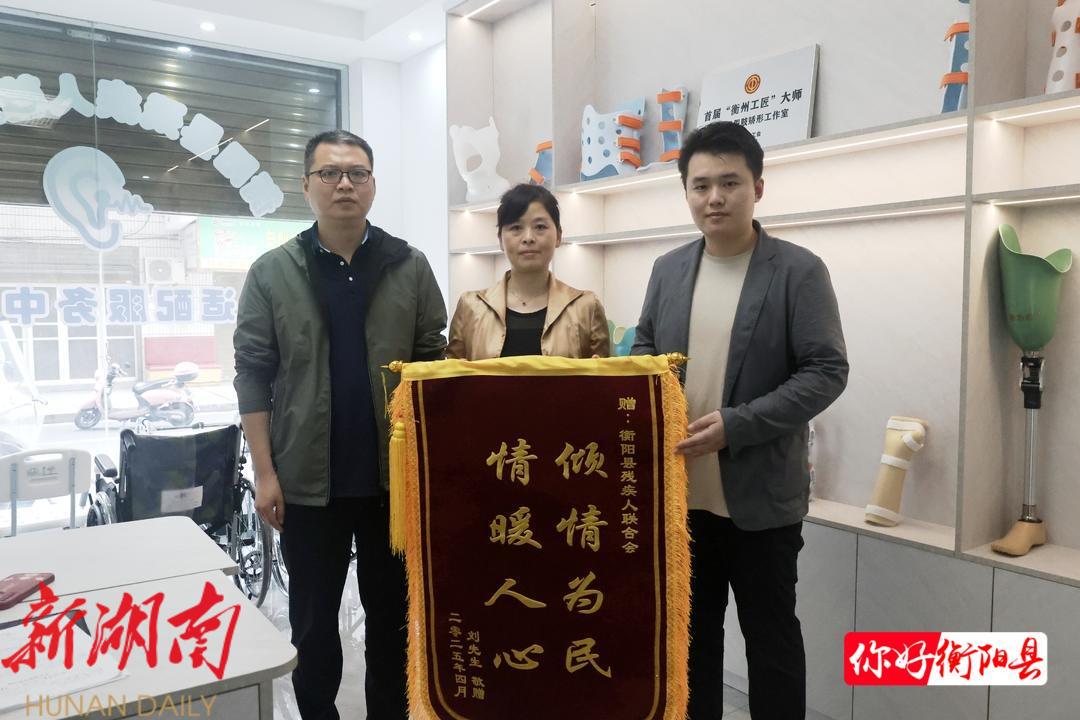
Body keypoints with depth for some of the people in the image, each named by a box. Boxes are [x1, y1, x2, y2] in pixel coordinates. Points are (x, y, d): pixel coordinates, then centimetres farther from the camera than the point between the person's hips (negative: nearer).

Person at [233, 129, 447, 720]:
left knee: (392, 614, 14)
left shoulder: (410, 267, 1)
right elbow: (253, 375, -2)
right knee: (314, 620, 14)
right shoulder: (271, 273, -1)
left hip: (395, 475, 1)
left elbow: (435, 364, 3)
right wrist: (265, 472, -6)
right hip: (309, 480, 0)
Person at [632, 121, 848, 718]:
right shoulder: (667, 270, 7)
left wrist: (737, 425, -21)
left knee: (771, 636, 12)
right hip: (681, 490, 5)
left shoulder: (798, 271, -8)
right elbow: (643, 353, 15)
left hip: (761, 494, -4)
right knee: (692, 629, 19)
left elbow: (827, 371, -12)